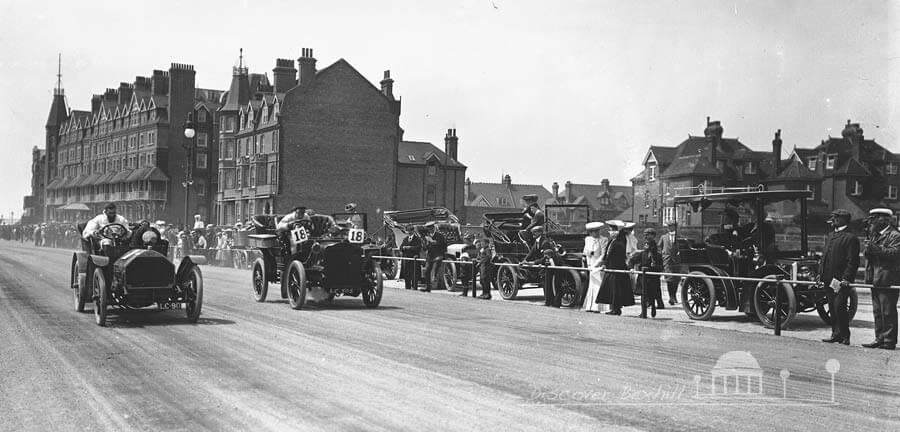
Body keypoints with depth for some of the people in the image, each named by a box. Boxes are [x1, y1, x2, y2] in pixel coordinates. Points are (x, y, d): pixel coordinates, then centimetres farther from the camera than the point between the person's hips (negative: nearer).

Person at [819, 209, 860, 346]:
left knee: (839, 307, -11)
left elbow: (852, 261, -13)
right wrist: (821, 273, 14)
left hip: (841, 279, -8)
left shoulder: (850, 238, -8)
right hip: (828, 278, 8)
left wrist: (846, 278, -20)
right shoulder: (829, 236, 19)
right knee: (832, 308, 11)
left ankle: (845, 336, 0)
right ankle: (836, 334, 18)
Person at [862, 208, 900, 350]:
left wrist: (876, 249, -28)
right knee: (877, 312, 14)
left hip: (887, 280, -9)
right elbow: (868, 253, 21)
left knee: (888, 312, -5)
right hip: (875, 280, 9)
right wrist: (867, 250, -2)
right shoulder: (875, 236, 20)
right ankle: (880, 339, 21)